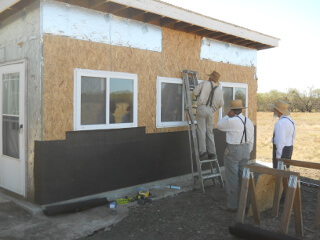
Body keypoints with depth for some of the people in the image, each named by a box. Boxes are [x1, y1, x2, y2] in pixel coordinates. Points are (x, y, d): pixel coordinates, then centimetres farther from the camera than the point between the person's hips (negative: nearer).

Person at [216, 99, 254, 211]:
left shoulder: (231, 121, -16)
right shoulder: (249, 121, 7)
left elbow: (219, 125, 1)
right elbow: (251, 140, 11)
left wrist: (227, 116, 3)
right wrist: (247, 153, 20)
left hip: (233, 151, -7)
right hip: (245, 150, 7)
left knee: (232, 178, 0)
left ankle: (232, 205, 7)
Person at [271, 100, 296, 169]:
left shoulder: (280, 123, -22)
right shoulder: (290, 121, 9)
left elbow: (280, 141, -25)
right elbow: (293, 136, 19)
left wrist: (278, 156, -21)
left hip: (281, 150, -9)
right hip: (289, 149, 9)